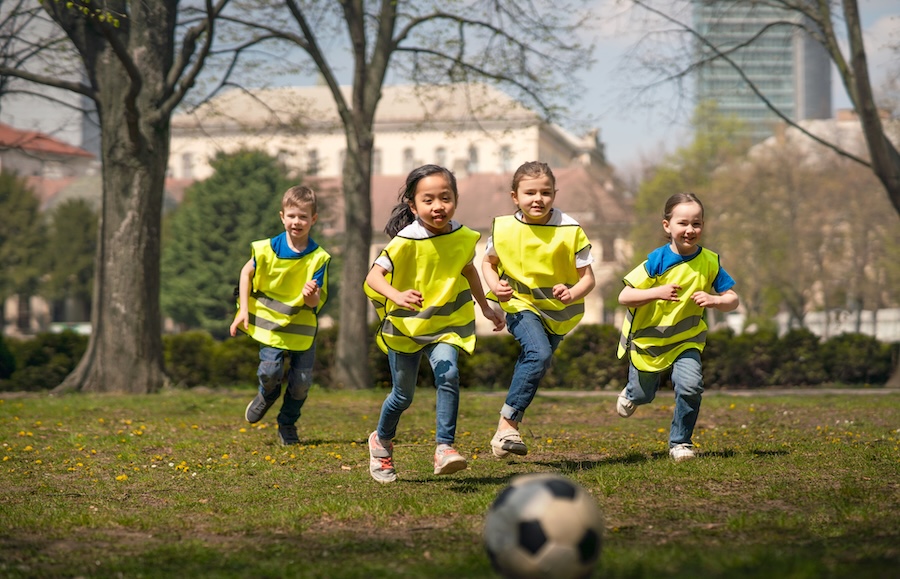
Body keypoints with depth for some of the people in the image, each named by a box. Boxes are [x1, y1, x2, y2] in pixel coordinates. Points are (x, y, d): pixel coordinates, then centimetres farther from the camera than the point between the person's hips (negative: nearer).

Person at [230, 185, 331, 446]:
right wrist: (244, 310, 1)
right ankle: (267, 396, 21)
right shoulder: (268, 249, -11)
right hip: (270, 321, -1)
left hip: (303, 326, 1)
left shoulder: (318, 258, -12)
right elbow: (247, 272, 6)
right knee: (270, 371, -17)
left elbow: (316, 302, -13)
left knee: (301, 381, 0)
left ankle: (287, 425, 28)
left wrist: (311, 295, -37)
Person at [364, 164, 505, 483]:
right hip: (404, 325, -2)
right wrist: (397, 296, -50)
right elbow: (374, 275, -31)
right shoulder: (406, 242, -22)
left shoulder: (463, 238, -7)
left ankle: (445, 448, -19)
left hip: (445, 323, 2)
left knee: (448, 375, -24)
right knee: (403, 394, 8)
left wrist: (486, 307, 24)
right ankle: (381, 440, 37)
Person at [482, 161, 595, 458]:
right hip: (521, 305, -2)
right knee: (538, 354, -27)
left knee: (530, 366, 10)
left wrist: (573, 293, -31)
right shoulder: (503, 229, -10)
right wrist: (496, 286, -12)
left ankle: (508, 427, 29)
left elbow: (587, 276, -10)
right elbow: (488, 262, 9)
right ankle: (506, 426, -26)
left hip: (558, 312, 2)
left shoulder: (570, 230, -13)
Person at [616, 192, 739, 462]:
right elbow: (624, 297, -21)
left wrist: (714, 300, -28)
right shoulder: (657, 261, -20)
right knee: (643, 395, 17)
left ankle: (680, 442, -1)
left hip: (686, 339, 1)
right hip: (647, 338, -1)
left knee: (690, 386, -22)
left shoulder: (709, 262, -11)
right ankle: (630, 394, 56)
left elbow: (733, 299, -7)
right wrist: (657, 292, -34)